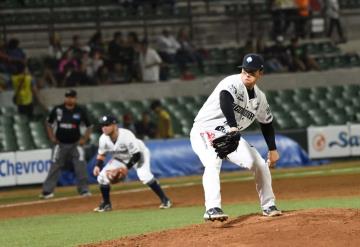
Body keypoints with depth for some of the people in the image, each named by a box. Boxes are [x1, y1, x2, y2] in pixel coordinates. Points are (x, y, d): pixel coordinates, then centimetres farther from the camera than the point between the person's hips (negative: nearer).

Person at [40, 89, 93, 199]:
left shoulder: (80, 111, -4)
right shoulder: (57, 110, -4)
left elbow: (89, 126, 6)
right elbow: (49, 124, 10)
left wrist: (84, 139, -4)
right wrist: (52, 137, 1)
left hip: (75, 144, 0)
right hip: (60, 144, 0)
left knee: (81, 167, -7)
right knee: (55, 167, 2)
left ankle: (84, 190, 3)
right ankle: (47, 191, 5)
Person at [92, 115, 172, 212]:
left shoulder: (126, 135, -35)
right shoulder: (103, 139, -19)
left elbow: (136, 155, -31)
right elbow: (101, 154, -2)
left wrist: (127, 167, -36)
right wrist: (98, 166, -19)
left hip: (139, 155, -6)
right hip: (120, 159, 6)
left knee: (144, 175, -31)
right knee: (102, 176, -7)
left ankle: (165, 200, -19)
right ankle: (106, 204, 13)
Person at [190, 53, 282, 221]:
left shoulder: (259, 98, 5)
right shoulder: (233, 83, -20)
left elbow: (266, 122, 21)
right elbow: (225, 98, -42)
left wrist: (272, 149, 21)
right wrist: (233, 126, -55)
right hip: (205, 131, -8)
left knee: (260, 164, 5)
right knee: (213, 163, -34)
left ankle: (268, 206, 23)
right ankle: (212, 209, -44)